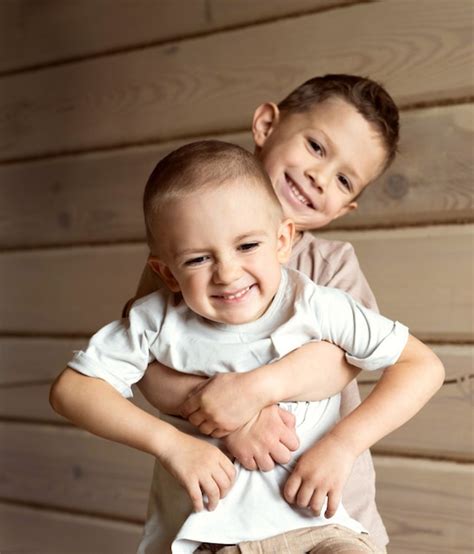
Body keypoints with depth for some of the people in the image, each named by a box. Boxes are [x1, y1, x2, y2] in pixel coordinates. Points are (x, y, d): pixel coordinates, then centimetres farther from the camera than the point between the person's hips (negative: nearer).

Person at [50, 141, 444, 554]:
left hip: (308, 520, -1)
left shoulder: (315, 307, -12)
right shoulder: (159, 321, -9)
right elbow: (71, 389, -7)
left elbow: (424, 366, -9)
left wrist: (343, 443, -17)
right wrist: (170, 442, -15)